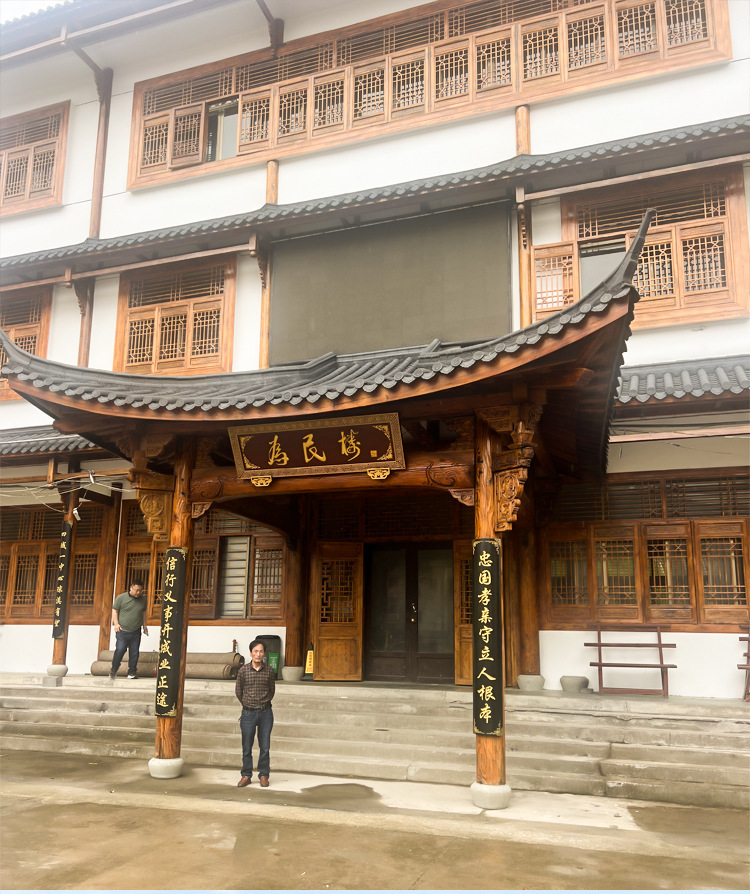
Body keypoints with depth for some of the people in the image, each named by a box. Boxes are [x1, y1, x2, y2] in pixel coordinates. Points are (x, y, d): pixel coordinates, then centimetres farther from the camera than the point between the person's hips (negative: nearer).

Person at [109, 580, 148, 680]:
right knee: (120, 650, -8)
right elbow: (114, 610, 2)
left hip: (136, 632, 3)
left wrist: (144, 625, 16)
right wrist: (116, 623, -7)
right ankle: (113, 671, 10)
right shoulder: (121, 598, -3)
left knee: (134, 653, 4)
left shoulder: (143, 599, 8)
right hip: (122, 631, -3)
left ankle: (132, 673, 16)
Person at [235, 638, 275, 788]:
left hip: (265, 713, 0)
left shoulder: (269, 671, -2)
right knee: (246, 747, 6)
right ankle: (246, 775, 18)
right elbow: (238, 691, 8)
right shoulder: (243, 670, -4)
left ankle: (264, 775, 18)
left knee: (265, 747, 5)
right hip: (248, 713, 0)